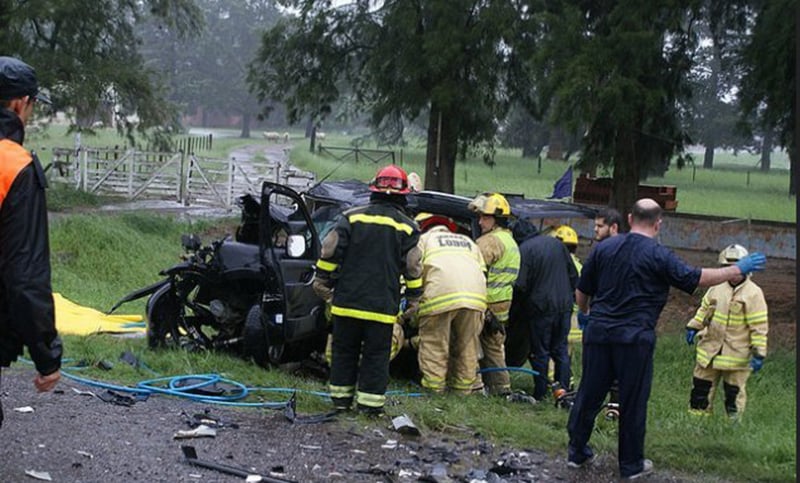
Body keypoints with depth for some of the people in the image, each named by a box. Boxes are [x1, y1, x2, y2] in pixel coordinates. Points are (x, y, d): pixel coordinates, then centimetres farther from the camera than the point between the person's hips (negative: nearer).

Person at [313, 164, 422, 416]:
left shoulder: (351, 217, 0)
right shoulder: (406, 227, 0)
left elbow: (330, 252, -2)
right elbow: (413, 267, 1)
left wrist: (322, 280, 9)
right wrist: (414, 297, 12)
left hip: (347, 300, 1)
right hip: (382, 306, -1)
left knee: (344, 350, 13)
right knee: (376, 355, 7)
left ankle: (341, 397, 19)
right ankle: (370, 401, 6)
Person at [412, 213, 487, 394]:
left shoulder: (424, 239, 21)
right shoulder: (468, 241, 35)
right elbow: (483, 272, 26)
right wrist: (485, 312, 24)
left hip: (441, 294, -4)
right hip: (475, 297, 4)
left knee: (434, 345, 2)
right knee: (467, 345, 14)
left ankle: (434, 387, 0)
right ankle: (463, 388, 17)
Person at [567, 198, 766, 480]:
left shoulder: (604, 248, 6)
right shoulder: (658, 256, -8)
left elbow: (581, 292, 12)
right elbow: (697, 279, -7)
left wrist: (586, 313, 33)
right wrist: (738, 270, 3)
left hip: (599, 332, 4)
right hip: (635, 338, -4)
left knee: (589, 394, 13)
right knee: (633, 401, 6)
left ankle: (576, 452, 21)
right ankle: (631, 465, 15)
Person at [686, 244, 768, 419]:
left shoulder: (753, 294, -14)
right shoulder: (717, 288, 3)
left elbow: (759, 327, -14)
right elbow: (704, 309, 19)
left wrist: (759, 353, -16)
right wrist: (693, 327, 12)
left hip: (737, 355, -5)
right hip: (710, 349, 5)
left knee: (734, 391, 6)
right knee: (701, 385, 12)